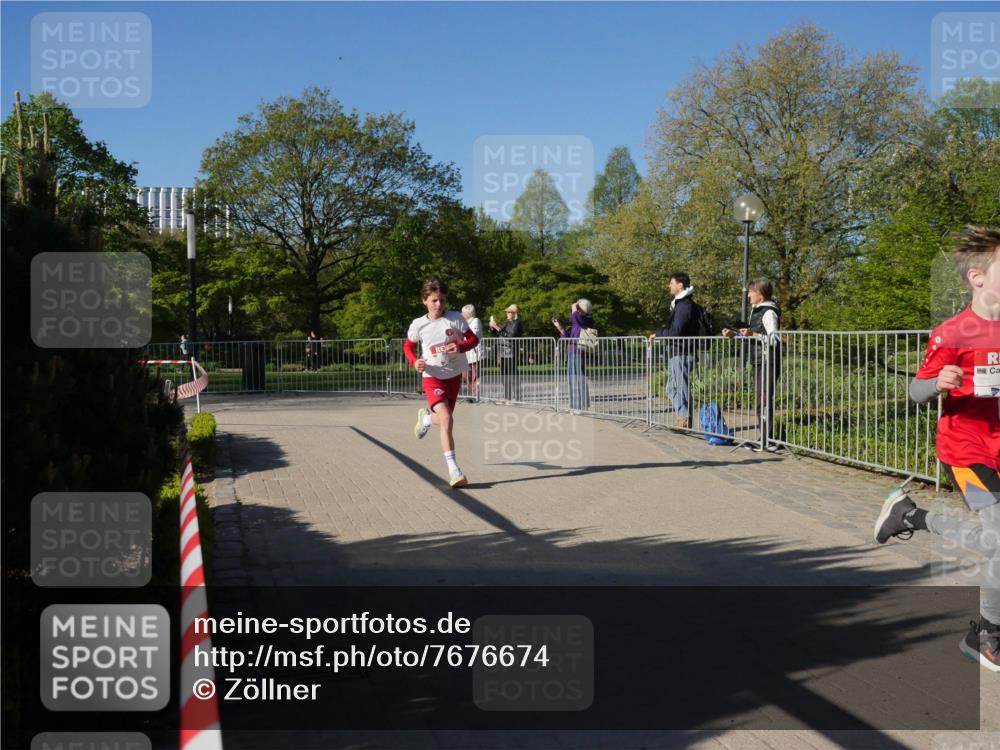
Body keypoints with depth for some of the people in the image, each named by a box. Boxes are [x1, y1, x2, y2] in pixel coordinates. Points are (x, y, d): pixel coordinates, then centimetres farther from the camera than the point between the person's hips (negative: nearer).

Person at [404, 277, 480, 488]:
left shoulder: (456, 318, -7)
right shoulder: (418, 325, -7)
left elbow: (473, 339, -1)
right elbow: (408, 346, 9)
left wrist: (460, 347, -22)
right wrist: (414, 361, -11)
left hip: (454, 376, 3)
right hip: (432, 377, -3)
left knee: (444, 419, 16)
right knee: (446, 419, -21)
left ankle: (426, 417, 53)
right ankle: (453, 470, -17)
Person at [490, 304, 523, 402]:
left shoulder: (517, 323, -7)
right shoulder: (508, 323, 18)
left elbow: (510, 336, -20)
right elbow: (497, 335, 22)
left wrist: (498, 328, -19)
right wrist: (492, 327, 5)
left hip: (511, 352, -9)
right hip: (503, 352, 9)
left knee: (512, 374, -9)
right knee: (504, 375, 11)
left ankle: (516, 397, -5)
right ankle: (507, 396, 19)